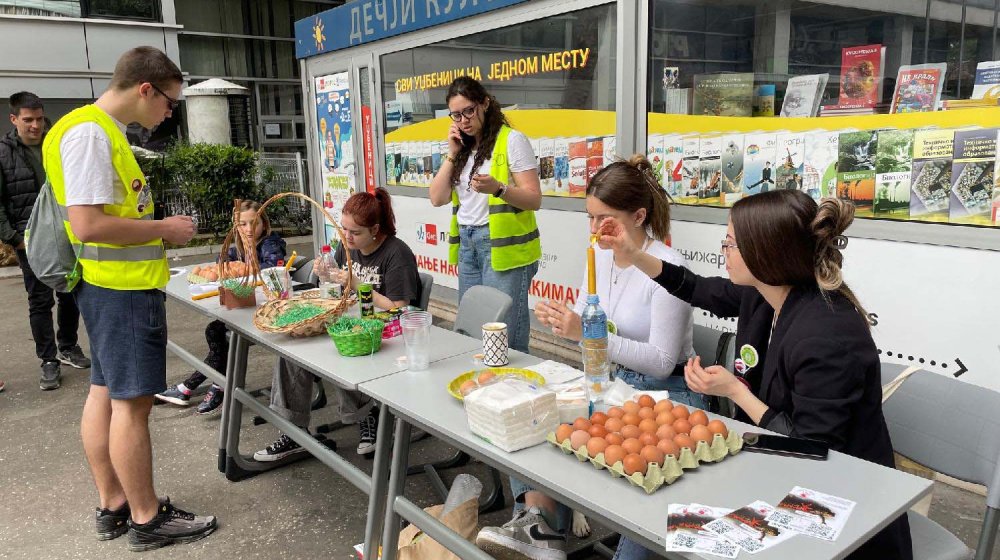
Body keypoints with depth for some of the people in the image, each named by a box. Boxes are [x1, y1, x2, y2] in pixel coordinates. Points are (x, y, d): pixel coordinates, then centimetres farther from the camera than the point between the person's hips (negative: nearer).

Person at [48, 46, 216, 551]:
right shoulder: (89, 132, -17)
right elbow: (88, 225, -23)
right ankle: (146, 519, 12)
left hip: (115, 285, 10)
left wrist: (157, 230, 11)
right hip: (121, 288, -10)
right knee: (132, 402, -1)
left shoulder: (104, 130, 14)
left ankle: (113, 506, 27)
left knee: (105, 393, 14)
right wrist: (163, 229, -13)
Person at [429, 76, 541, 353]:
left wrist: (497, 188, -29)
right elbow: (437, 198, 8)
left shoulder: (512, 140, -5)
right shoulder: (462, 146, 15)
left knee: (504, 334, -8)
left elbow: (534, 200, -11)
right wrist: (452, 153, 0)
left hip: (503, 245, -7)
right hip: (466, 242, 7)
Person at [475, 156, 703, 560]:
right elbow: (584, 326, 13)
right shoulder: (600, 256, 4)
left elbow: (662, 362, -22)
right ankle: (536, 520, -15)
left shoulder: (667, 268, -18)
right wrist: (560, 321, -11)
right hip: (613, 380, 7)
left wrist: (586, 332, -30)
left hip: (667, 391, -7)